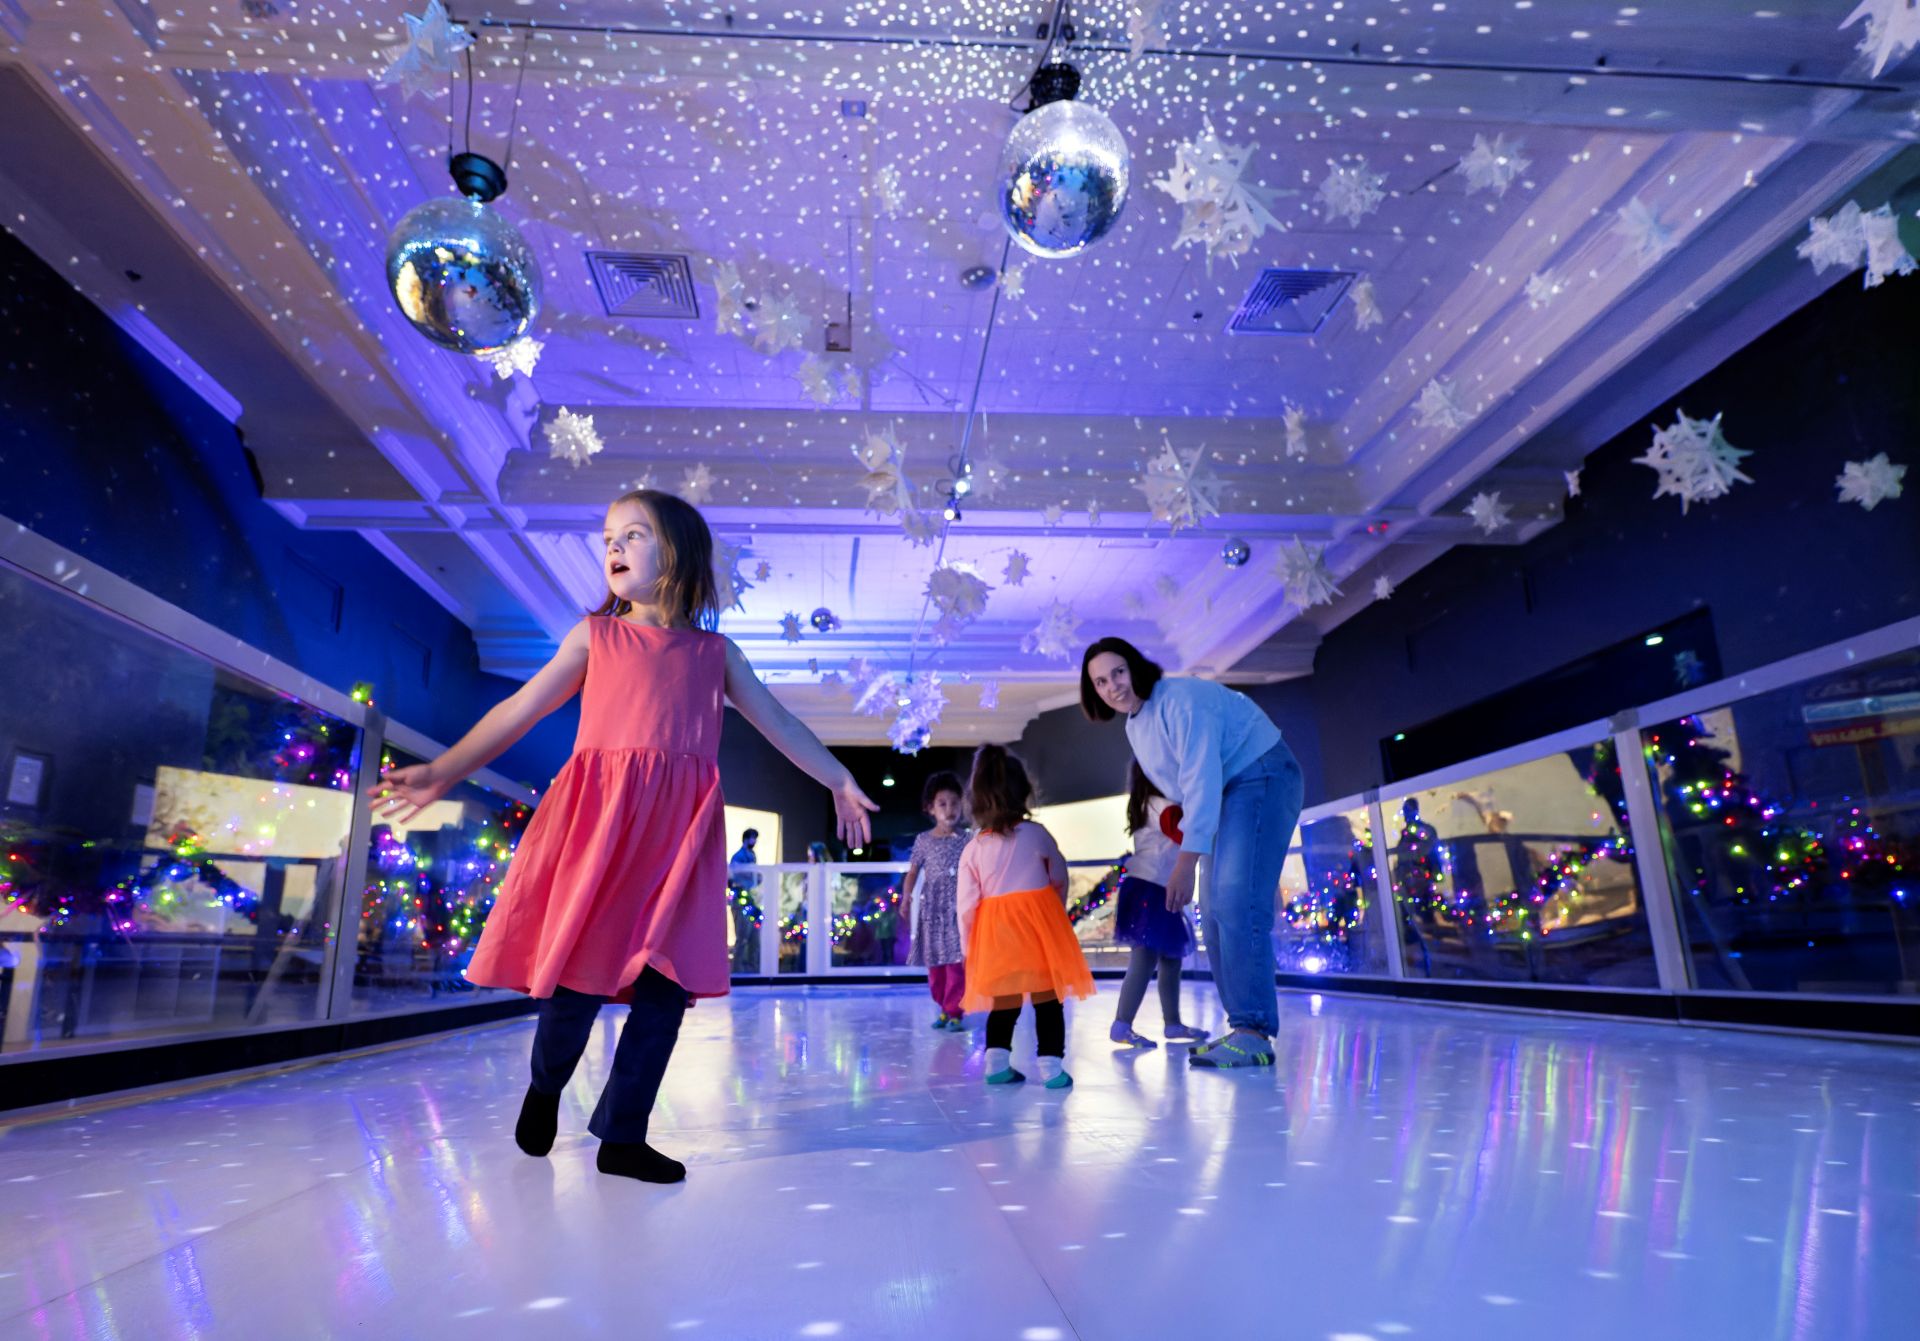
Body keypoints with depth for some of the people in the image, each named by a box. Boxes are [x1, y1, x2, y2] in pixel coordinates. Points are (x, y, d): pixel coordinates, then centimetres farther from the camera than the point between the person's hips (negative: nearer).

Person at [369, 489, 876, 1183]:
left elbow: (779, 722, 17)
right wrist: (441, 772, 2)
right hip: (596, 818, -1)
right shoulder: (595, 636, 12)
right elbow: (520, 710, 9)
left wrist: (839, 781, 12)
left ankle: (621, 1136, 14)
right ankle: (545, 1088, 32)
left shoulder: (713, 652, 15)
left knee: (667, 982, -1)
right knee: (578, 967, 1)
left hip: (677, 834, 1)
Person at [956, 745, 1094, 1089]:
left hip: (994, 935, 2)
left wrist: (968, 948, 11)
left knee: (1004, 1003, 15)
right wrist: (1056, 911, 29)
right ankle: (1051, 1066, 4)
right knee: (1047, 1001, 5)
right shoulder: (1036, 834, -2)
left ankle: (997, 1063, 12)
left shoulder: (972, 849, 1)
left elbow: (966, 904, 2)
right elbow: (1060, 879, 11)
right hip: (1038, 926, -2)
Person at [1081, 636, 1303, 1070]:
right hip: (1230, 794, 10)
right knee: (1216, 915, 7)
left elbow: (1201, 778, -27)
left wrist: (1186, 860, -30)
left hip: (1261, 778, -10)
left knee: (1238, 904, -21)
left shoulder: (1179, 698, -21)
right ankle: (1242, 1028, 12)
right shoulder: (1134, 728, 8)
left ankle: (1254, 1032, -20)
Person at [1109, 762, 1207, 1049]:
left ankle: (1172, 1023, 22)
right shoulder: (1166, 809, -12)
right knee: (1144, 960, -11)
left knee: (1170, 958, 15)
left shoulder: (1147, 807, 18)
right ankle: (1121, 1025, -11)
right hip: (1150, 893, -11)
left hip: (1156, 894, 11)